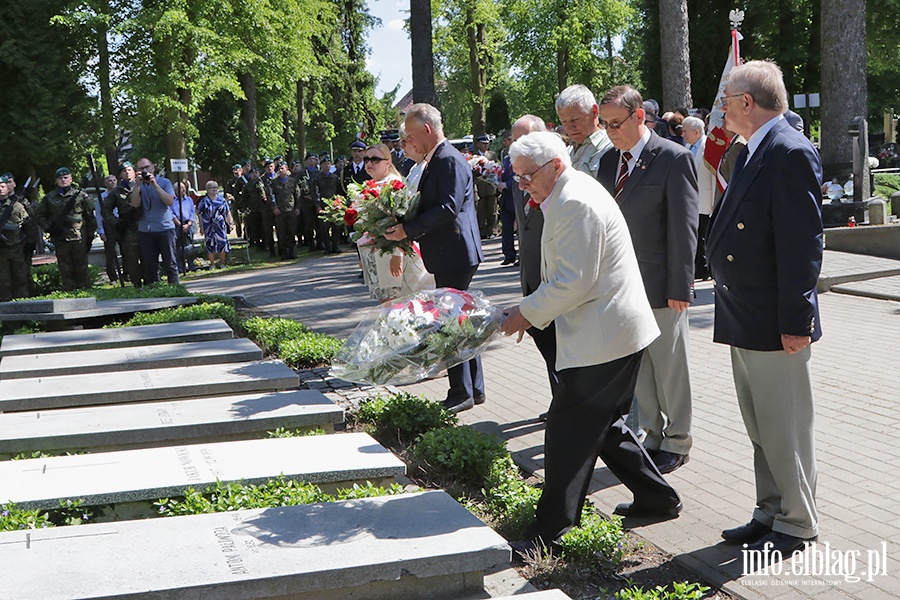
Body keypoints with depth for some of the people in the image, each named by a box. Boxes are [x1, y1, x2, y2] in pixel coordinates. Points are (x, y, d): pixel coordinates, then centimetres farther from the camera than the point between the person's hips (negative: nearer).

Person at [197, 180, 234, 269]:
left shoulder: (222, 200, 9)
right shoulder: (204, 201, 2)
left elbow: (228, 212, 13)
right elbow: (200, 215, 2)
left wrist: (231, 223, 6)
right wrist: (201, 227, -3)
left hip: (221, 226, 1)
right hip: (209, 227, -1)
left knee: (222, 243, -3)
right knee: (210, 244, 1)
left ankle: (222, 262, 12)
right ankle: (212, 264, 12)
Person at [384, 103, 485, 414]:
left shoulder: (449, 160, -16)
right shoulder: (436, 160, 16)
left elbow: (448, 208, -24)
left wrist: (408, 229, -22)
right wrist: (406, 228, 7)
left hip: (454, 255, -11)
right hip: (452, 256, 11)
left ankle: (462, 393, 2)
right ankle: (474, 387, 24)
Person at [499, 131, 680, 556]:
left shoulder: (575, 203, -19)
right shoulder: (572, 195, 15)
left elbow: (573, 281, -23)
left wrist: (528, 313, -12)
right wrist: (533, 310, 12)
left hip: (603, 337, -11)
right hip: (612, 332, 11)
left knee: (569, 432, -6)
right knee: (603, 425, 18)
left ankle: (549, 528, 1)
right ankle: (657, 497, 28)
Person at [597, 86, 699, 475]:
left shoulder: (674, 158, -9)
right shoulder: (609, 161, 11)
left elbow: (683, 227, -12)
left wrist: (679, 286, -14)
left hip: (661, 283, -6)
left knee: (669, 366, 5)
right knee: (638, 365, 14)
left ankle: (676, 443, 18)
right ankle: (653, 436, 26)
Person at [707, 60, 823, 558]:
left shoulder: (791, 153, -17)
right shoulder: (753, 153, 13)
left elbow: (803, 244, -21)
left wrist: (795, 321, -21)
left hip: (774, 324, -10)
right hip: (744, 319, 10)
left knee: (785, 428, 2)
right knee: (760, 427, 18)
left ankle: (797, 525, 16)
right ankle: (770, 512, 31)